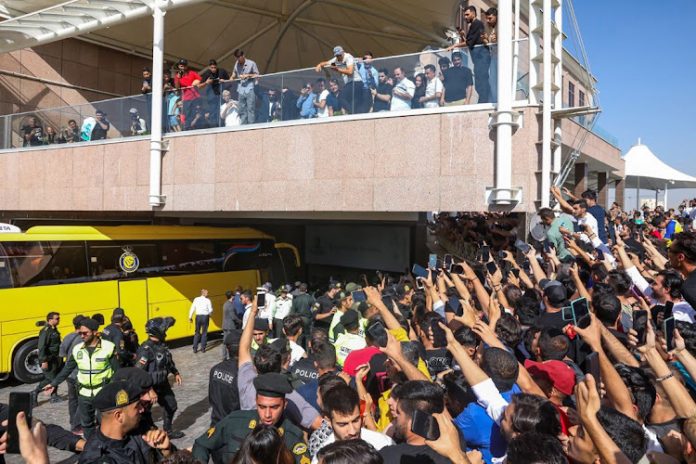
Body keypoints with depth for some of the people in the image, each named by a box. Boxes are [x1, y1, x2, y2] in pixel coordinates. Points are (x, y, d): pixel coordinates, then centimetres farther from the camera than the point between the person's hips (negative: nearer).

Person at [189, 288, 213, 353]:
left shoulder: (196, 299, 0)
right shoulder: (207, 300, -5)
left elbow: (192, 308, -1)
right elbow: (210, 310, -5)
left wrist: (190, 317, 7)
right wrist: (209, 314, 16)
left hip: (198, 316, 2)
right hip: (205, 316, -2)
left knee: (197, 332, 11)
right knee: (204, 333, 9)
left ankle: (195, 348, 11)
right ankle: (203, 348, 11)